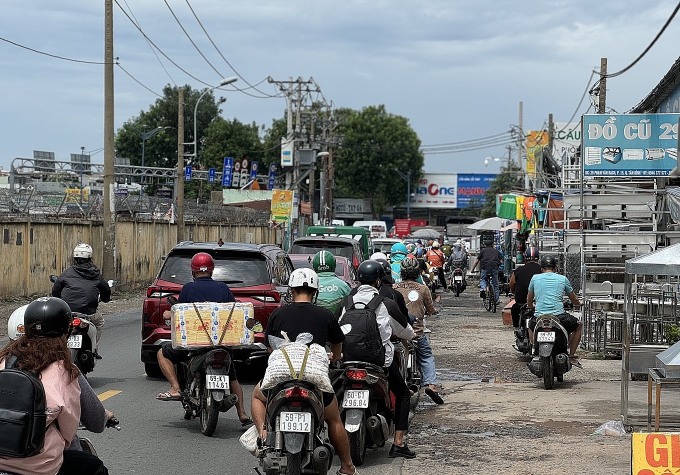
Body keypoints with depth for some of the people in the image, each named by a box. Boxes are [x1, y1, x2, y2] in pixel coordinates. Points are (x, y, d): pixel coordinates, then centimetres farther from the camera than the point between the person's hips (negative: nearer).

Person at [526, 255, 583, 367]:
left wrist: (531, 308, 48)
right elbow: (575, 301, 22)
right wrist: (577, 304, 46)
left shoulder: (535, 278, 12)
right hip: (559, 317, -2)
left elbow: (529, 300, 25)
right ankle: (571, 356, 20)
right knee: (578, 326, 26)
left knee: (531, 329, 36)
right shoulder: (562, 279, 10)